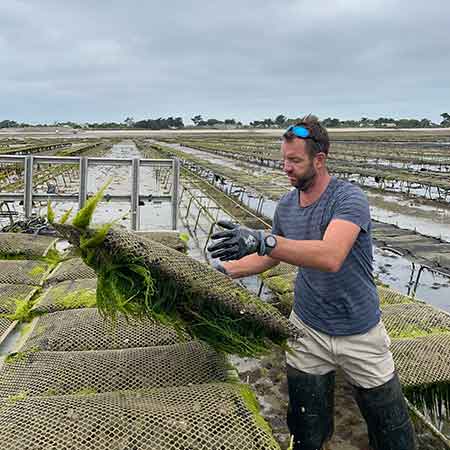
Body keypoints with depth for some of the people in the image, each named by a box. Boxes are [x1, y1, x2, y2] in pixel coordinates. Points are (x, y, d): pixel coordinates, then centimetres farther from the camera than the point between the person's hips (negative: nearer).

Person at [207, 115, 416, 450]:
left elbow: (330, 257, -39)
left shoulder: (350, 199, -21)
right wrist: (222, 269, 4)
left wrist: (262, 240, -50)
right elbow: (270, 257, 14)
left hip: (360, 333, -4)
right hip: (309, 331, 4)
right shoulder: (286, 206, -1)